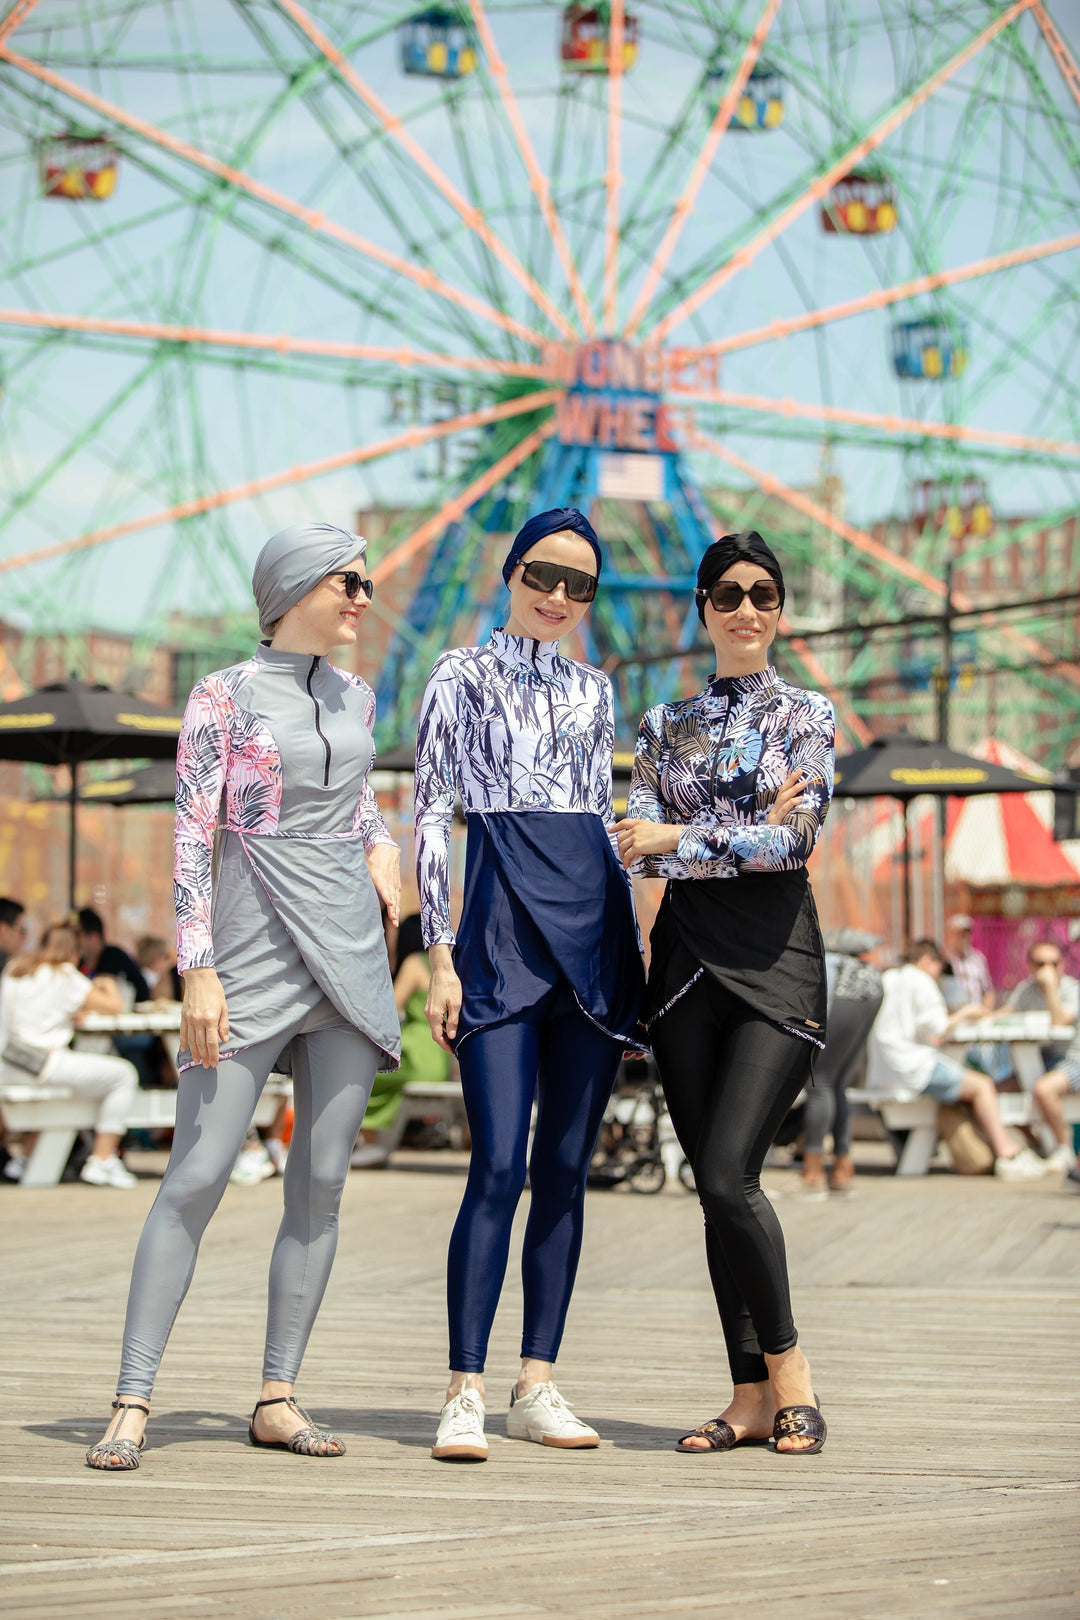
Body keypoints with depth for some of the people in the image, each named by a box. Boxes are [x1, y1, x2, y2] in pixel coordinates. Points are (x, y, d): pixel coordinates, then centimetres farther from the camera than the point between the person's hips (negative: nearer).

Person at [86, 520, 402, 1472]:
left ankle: (278, 1398, 9)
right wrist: (198, 970, -16)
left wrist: (381, 843, 14)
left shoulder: (357, 698, 13)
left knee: (322, 1180, 2)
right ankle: (134, 1401, -8)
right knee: (197, 1176, -10)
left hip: (349, 956, 6)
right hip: (251, 957, -6)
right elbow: (191, 838, -8)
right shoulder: (224, 698, -3)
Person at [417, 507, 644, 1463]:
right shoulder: (463, 677, 4)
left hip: (594, 924, 5)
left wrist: (632, 947, 15)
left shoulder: (594, 691, 18)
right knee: (499, 1167, -13)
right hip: (504, 926, -5)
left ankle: (538, 1386, 10)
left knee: (567, 1169, 4)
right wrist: (440, 956, -8)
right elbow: (431, 818, 0)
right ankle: (465, 1394, -10)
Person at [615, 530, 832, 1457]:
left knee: (729, 1175, -16)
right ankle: (753, 1396, 8)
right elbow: (641, 846, 2)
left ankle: (787, 1364, 1)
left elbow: (798, 836, -9)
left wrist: (680, 839, -8)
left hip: (776, 960, -4)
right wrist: (750, 835, -10)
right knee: (714, 1185, 2)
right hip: (687, 959, 4)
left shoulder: (806, 714, 5)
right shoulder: (666, 726, 14)